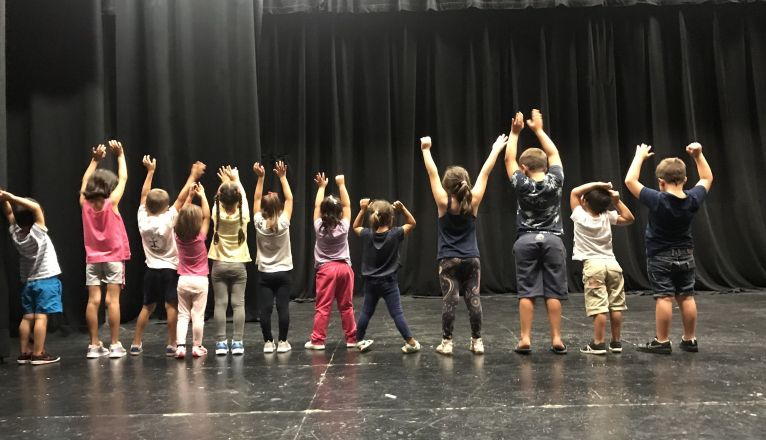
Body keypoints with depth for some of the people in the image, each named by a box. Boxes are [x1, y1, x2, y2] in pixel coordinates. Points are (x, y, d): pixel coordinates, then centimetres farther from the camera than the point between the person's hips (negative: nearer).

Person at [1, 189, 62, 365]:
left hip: (28, 281, 6)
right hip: (47, 280, -6)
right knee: (41, 317, -7)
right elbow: (35, 207, -24)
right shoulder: (37, 232, -17)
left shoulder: (15, 234, -2)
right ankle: (38, 354, -7)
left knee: (27, 317, 10)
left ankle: (23, 352, 14)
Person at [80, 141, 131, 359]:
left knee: (94, 300, 0)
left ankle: (94, 345, 2)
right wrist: (120, 155, 8)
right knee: (112, 300, -5)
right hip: (113, 258, -3)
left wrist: (95, 159, 20)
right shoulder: (111, 203, -11)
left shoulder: (85, 204, -3)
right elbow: (123, 178, 0)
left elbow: (85, 181, 14)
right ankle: (115, 345, -3)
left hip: (92, 259, 3)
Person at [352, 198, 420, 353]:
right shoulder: (395, 234, -13)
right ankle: (411, 343, -3)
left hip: (371, 282, 3)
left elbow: (356, 227, 16)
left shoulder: (367, 235, -5)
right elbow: (412, 223, 1)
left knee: (366, 312, 13)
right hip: (389, 282, -3)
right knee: (397, 313, -4)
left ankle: (360, 341, 22)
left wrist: (362, 210, 5)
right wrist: (402, 208, -10)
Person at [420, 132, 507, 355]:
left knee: (450, 300, -3)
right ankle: (477, 341, 7)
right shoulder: (473, 202, -6)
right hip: (471, 259, 2)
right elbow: (485, 172, 2)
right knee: (473, 298, 3)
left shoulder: (444, 202, -11)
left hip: (448, 261, -2)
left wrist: (426, 149, 5)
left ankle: (447, 342, -1)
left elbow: (432, 173, -4)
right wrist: (496, 150, 11)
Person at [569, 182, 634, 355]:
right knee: (615, 306, 7)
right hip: (612, 263, 4)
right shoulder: (607, 217, 0)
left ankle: (598, 343, -5)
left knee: (598, 307, -7)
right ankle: (616, 342, 15)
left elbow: (574, 192, 5)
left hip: (593, 265, -4)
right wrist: (617, 201, 6)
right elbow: (629, 218, 16)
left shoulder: (580, 217, -7)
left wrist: (597, 184, 2)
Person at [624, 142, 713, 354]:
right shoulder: (693, 200, -8)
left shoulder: (657, 201, -22)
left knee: (664, 298, -4)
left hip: (660, 257, -5)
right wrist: (698, 155, 6)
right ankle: (690, 340, 17)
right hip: (685, 255, 5)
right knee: (686, 297, 10)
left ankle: (662, 341, -1)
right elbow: (707, 178, 11)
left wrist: (640, 156, -8)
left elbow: (630, 180, -17)